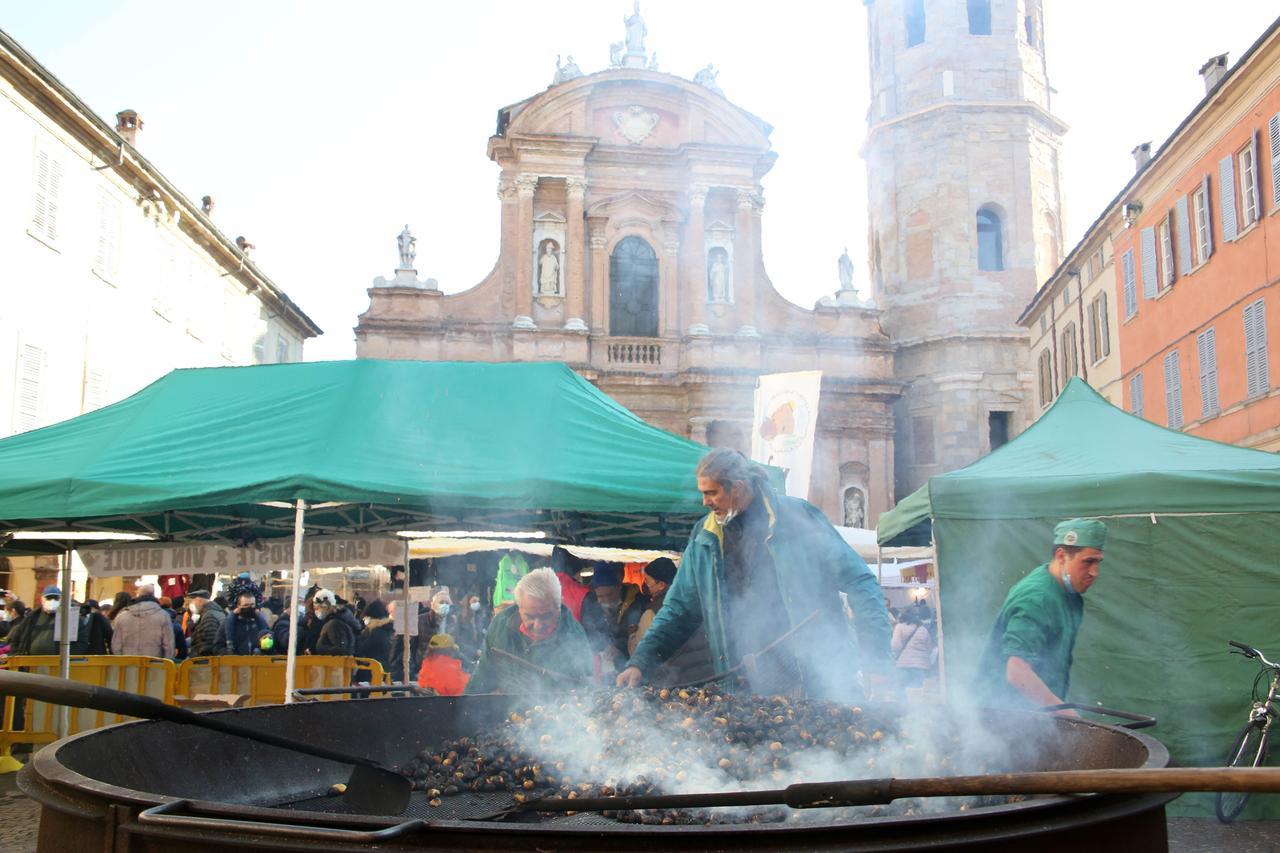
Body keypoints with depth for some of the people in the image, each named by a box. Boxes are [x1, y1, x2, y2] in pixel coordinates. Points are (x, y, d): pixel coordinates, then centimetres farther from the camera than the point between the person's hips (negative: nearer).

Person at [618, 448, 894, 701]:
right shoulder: (704, 538, 8)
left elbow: (860, 583, -4)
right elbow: (679, 610, 12)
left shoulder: (797, 518, -5)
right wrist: (640, 662, 0)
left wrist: (876, 658, -12)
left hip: (822, 681, -3)